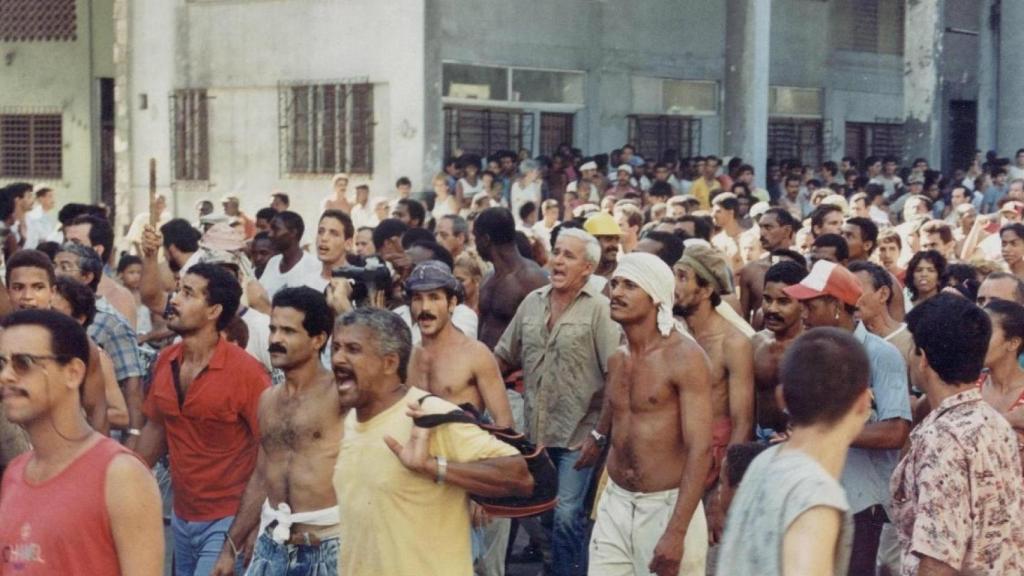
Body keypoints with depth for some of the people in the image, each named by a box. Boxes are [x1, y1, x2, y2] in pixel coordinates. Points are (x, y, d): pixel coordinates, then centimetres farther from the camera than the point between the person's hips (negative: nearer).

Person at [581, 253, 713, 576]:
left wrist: (676, 532, -22)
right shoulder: (617, 359, 7)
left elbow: (700, 449, -18)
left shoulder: (684, 357, -13)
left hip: (668, 507, -6)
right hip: (614, 504, 6)